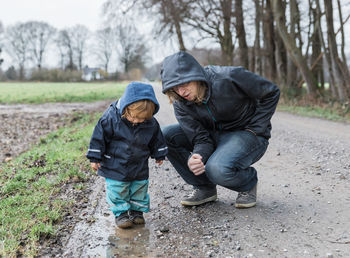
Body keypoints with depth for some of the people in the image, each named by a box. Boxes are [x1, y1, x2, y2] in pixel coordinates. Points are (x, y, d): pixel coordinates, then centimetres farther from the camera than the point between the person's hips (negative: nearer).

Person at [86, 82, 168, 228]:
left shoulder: (151, 123, -11)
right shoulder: (111, 117, -21)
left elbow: (157, 140, 7)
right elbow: (99, 137, -13)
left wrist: (159, 155, 17)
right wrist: (95, 158, -10)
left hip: (140, 168, 3)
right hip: (115, 166, -3)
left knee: (140, 188, 13)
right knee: (117, 189, 2)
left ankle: (137, 210, 32)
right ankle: (121, 212, 20)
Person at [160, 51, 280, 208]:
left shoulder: (228, 77, -25)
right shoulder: (180, 104, -12)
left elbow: (271, 92, -13)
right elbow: (201, 139, -14)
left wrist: (254, 130, -14)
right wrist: (196, 157, -38)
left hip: (247, 134, -5)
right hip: (215, 134, 6)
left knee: (217, 169, -35)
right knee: (166, 135, -14)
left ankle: (249, 183, 2)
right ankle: (204, 188, -2)